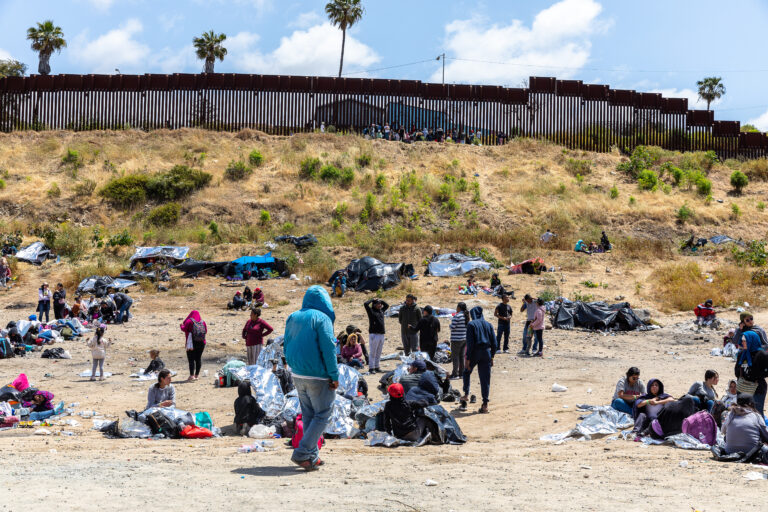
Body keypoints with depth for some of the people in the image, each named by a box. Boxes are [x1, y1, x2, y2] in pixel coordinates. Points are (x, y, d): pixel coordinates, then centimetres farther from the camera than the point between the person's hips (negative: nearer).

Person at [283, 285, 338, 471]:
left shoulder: (292, 318, 10)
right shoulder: (322, 318, -11)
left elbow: (287, 348, 15)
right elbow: (328, 349, -15)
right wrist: (334, 376, -11)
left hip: (298, 376, 7)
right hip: (318, 377, -7)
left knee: (308, 415, 15)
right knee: (322, 415, 1)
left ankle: (312, 457, 18)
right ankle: (302, 453, -9)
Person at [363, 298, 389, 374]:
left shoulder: (381, 310, 15)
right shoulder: (371, 311, -3)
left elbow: (387, 305, 32)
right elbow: (365, 304, -17)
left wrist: (381, 300, 17)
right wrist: (373, 299, -3)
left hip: (381, 334, 7)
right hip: (374, 334, -7)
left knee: (379, 353, 10)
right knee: (373, 353, -5)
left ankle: (376, 367, 17)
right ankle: (371, 368, -3)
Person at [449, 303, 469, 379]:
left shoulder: (457, 316, -17)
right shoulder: (466, 316, 7)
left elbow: (452, 327, -18)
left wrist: (449, 326, 5)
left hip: (457, 339, -8)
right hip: (465, 338, 8)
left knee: (455, 356, -3)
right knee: (462, 356, 13)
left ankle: (455, 374, -3)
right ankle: (461, 373, 16)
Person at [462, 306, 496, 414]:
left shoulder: (471, 324, -4)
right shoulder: (488, 325, 9)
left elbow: (470, 343, -12)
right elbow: (494, 343, 7)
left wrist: (468, 358, -11)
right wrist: (491, 357, 15)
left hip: (475, 352, -3)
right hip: (486, 353, 3)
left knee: (466, 372, 24)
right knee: (485, 378, 4)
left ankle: (466, 394, 18)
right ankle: (485, 404, 0)